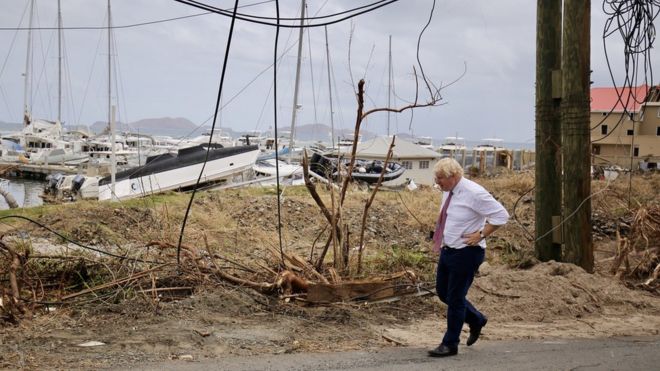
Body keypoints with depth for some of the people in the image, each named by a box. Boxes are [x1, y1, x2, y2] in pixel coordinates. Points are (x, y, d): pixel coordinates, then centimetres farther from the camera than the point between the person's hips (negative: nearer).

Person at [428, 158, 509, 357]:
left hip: (466, 252, -9)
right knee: (443, 292, 17)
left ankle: (450, 344, 13)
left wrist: (480, 234, -19)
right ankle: (476, 320, 37)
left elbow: (501, 215, -18)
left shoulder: (473, 193, -21)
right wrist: (443, 237, 11)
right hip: (448, 249, 9)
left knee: (455, 298, -1)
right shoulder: (448, 191, 3)